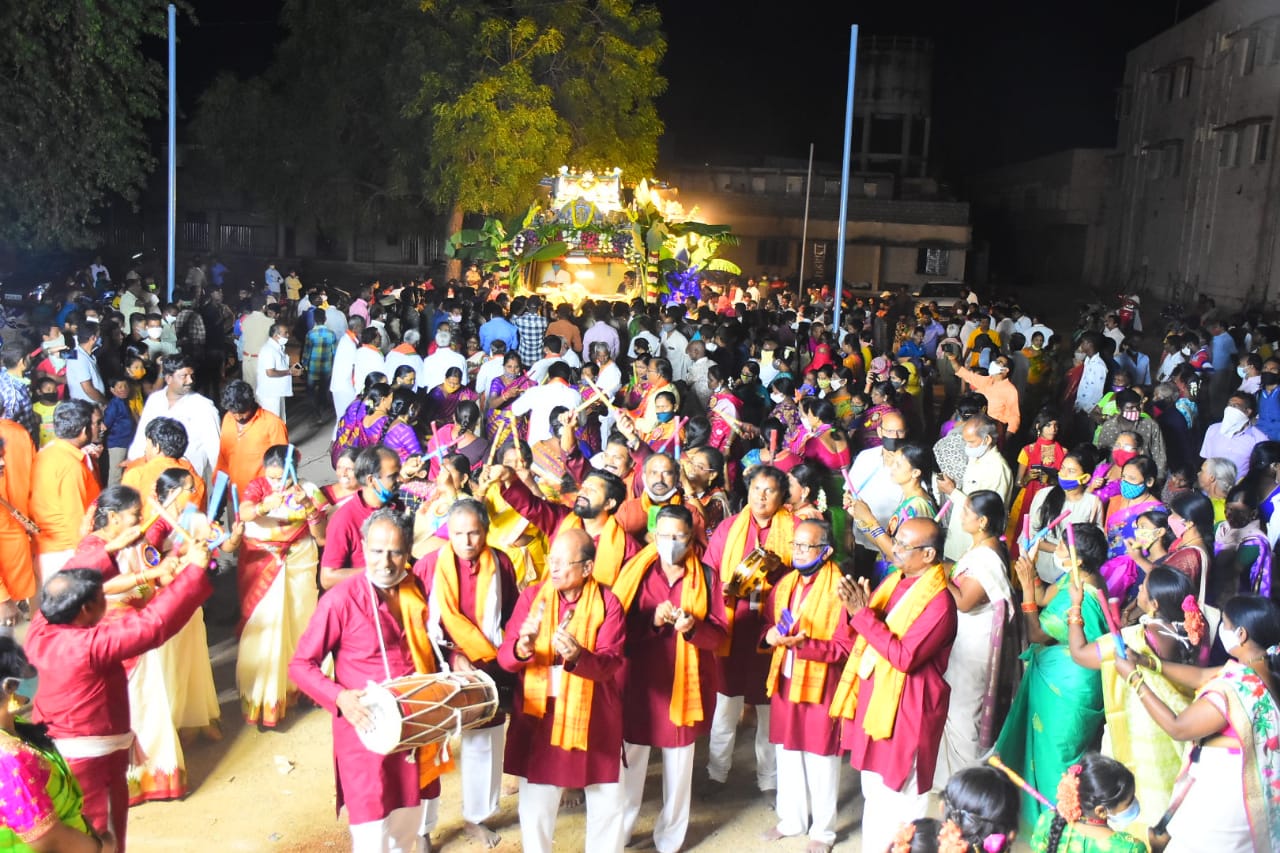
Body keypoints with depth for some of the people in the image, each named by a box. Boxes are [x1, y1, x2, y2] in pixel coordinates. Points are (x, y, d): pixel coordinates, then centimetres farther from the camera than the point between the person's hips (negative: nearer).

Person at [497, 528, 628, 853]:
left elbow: (611, 663, -18)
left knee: (607, 803, 13)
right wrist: (522, 648, -32)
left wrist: (578, 656, -38)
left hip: (594, 717, -1)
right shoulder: (532, 596, -3)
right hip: (539, 715, 1)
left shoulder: (608, 602, -8)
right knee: (535, 805, 9)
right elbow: (504, 656, -9)